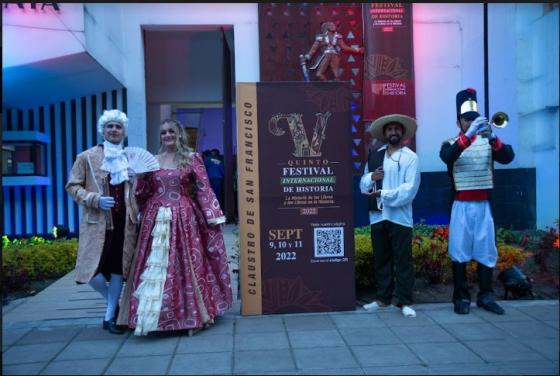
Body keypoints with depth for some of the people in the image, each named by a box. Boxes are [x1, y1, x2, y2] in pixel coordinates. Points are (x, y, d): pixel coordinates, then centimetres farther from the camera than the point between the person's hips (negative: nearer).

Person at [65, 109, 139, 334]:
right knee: (92, 270, -9)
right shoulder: (87, 157, 4)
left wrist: (136, 180, -2)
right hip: (98, 222, -2)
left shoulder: (131, 158, 13)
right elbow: (72, 186, 1)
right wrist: (95, 200, -14)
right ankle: (112, 302, 22)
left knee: (118, 268, 5)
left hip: (125, 221, 3)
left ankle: (109, 317, 20)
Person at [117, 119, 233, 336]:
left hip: (183, 218, -3)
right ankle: (150, 316, 15)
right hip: (156, 218, 3)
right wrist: (142, 175, -3)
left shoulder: (191, 158, 2)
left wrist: (213, 216, -7)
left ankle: (191, 314, 12)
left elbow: (204, 189, -2)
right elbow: (143, 193, 14)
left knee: (185, 264, 1)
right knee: (154, 265, 3)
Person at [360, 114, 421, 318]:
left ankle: (405, 302, 11)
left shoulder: (410, 157, -1)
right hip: (377, 215, 5)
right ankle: (383, 299, 24)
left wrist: (383, 194, -17)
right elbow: (363, 184, 13)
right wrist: (371, 177, -8)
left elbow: (409, 189, -12)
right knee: (381, 259, 12)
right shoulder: (374, 155, 13)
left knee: (403, 261, 2)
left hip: (400, 217, -4)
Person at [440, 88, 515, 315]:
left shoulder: (488, 142, 8)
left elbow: (508, 157, -10)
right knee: (460, 251, 0)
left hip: (484, 205, 3)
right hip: (462, 206, -2)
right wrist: (469, 135, -32)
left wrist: (492, 138, -27)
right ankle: (461, 297, 8)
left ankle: (486, 296, 18)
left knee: (486, 251, 7)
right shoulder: (451, 144, 1)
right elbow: (448, 157, -22)